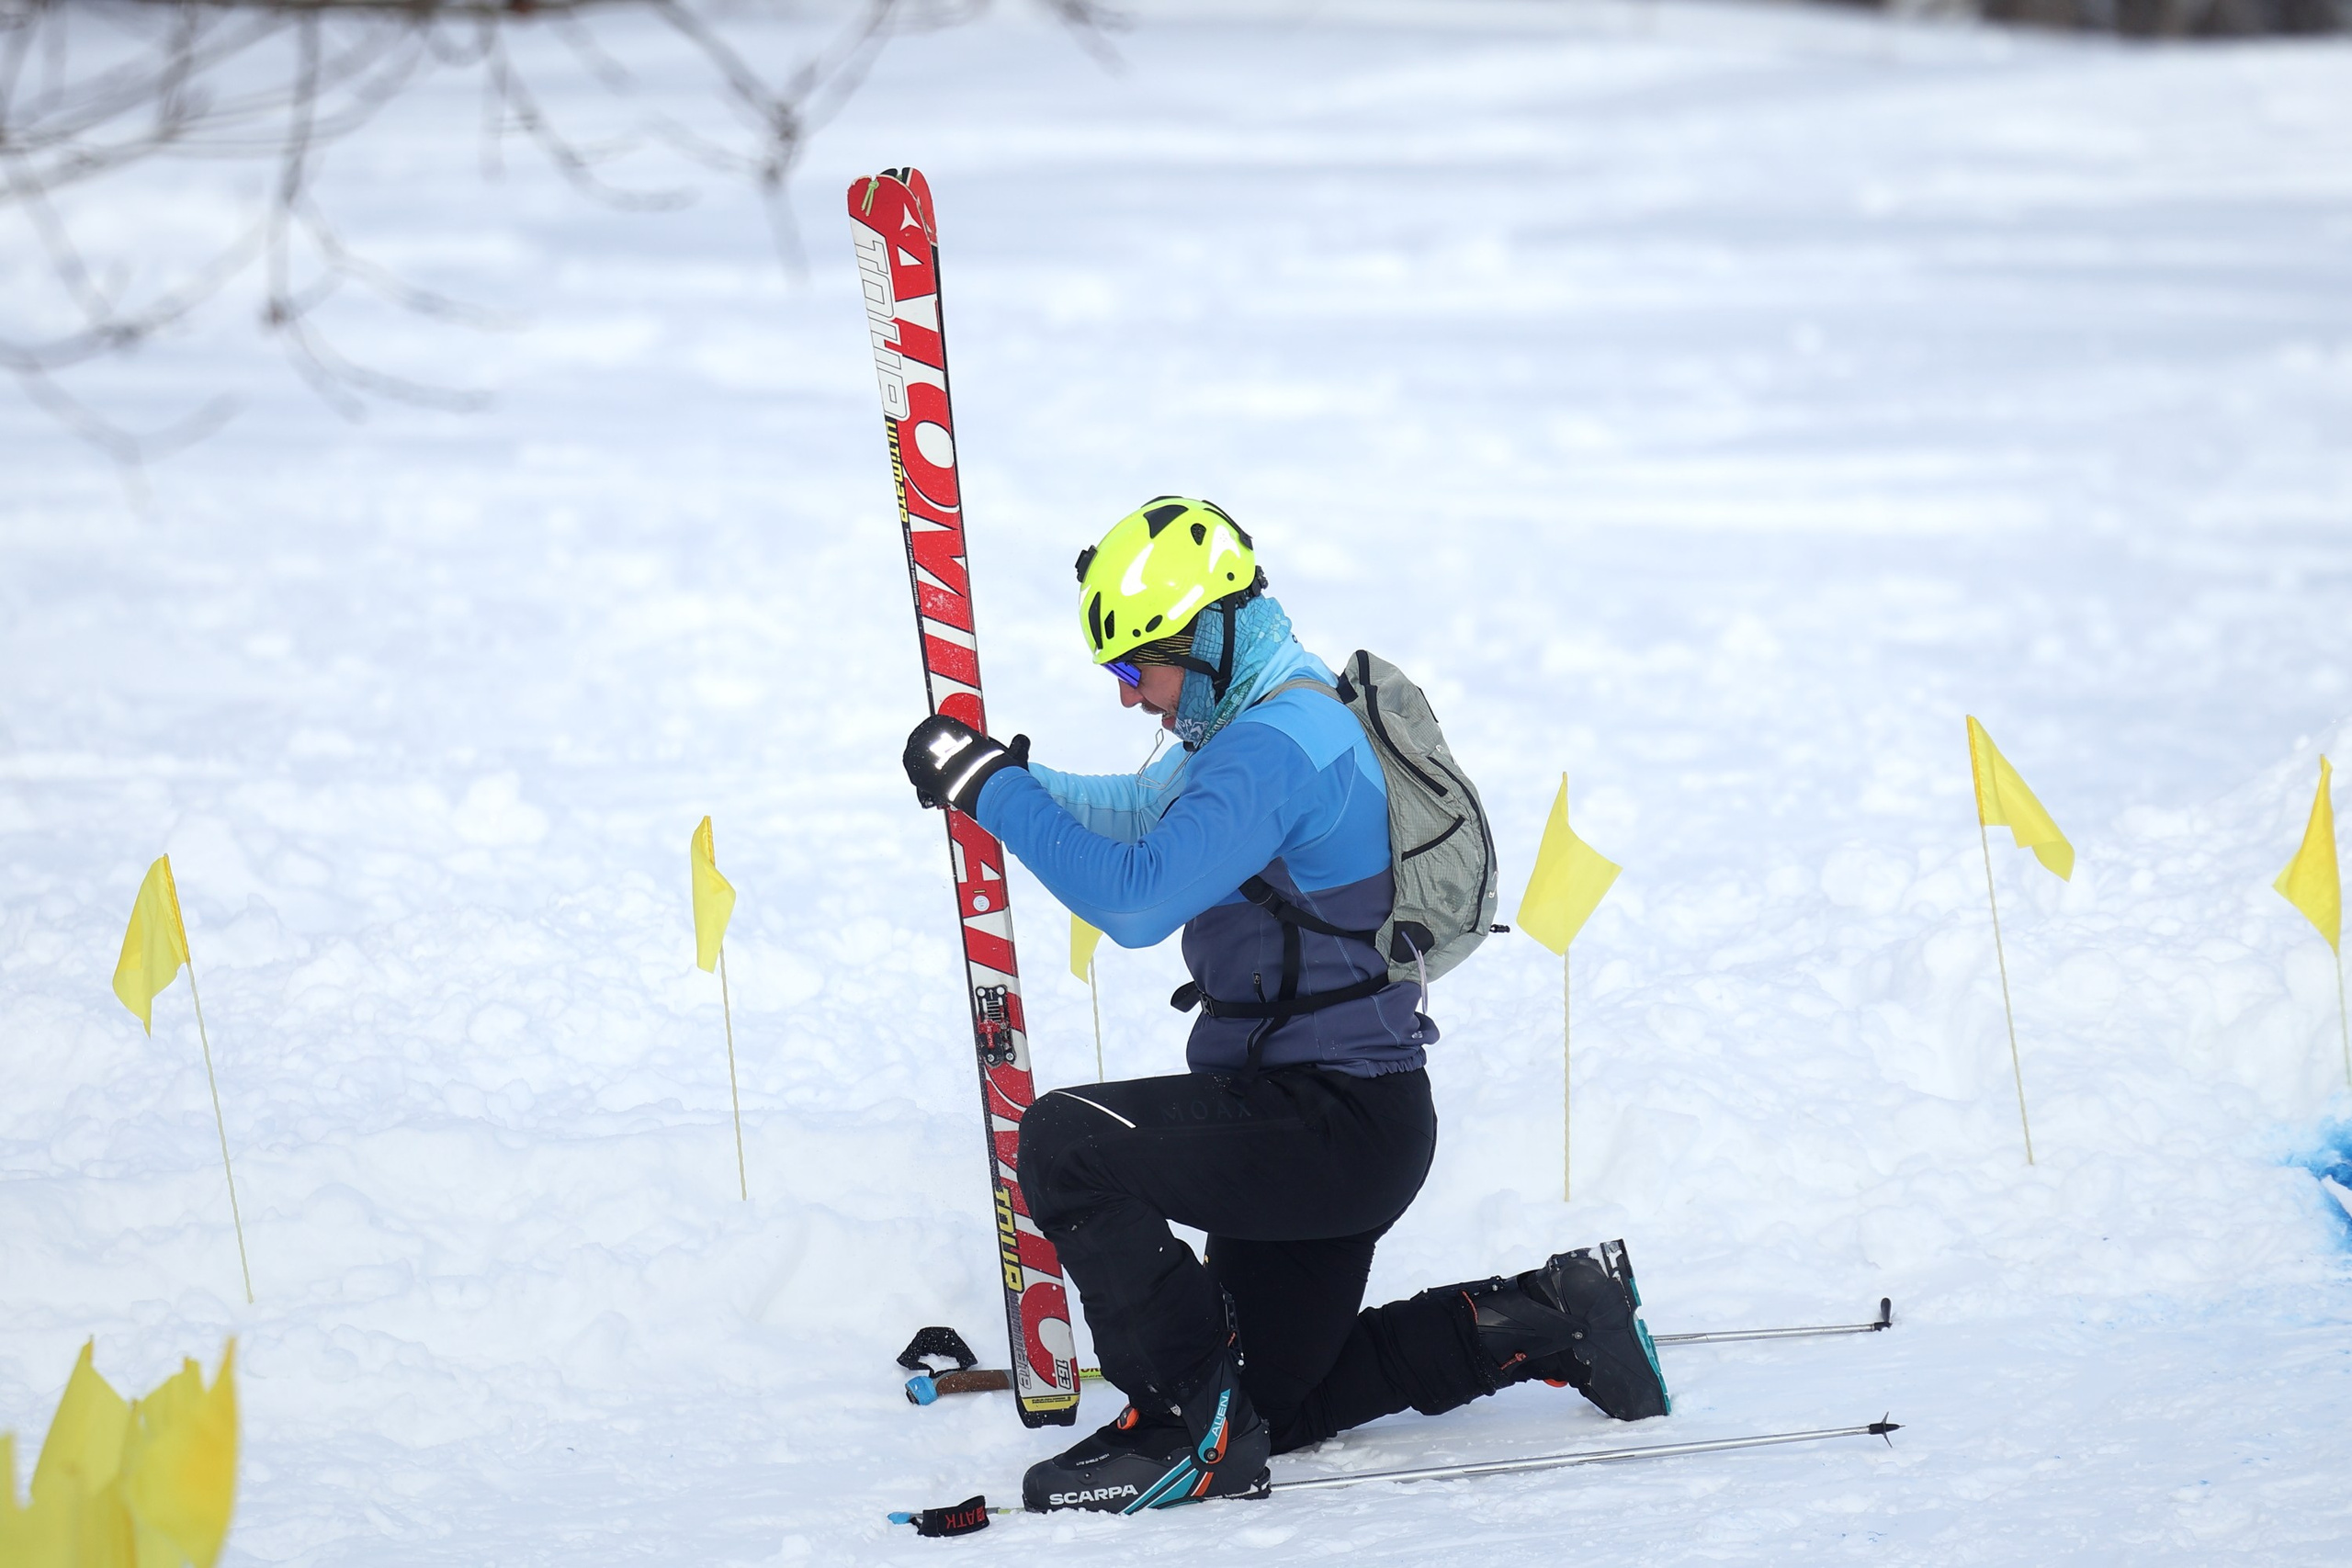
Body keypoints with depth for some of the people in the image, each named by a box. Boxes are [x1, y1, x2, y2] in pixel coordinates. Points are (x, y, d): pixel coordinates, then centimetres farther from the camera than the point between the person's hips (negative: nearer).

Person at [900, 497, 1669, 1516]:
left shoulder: (1276, 746, -21)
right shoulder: (1268, 718, 12)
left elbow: (1136, 898, -31)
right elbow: (1141, 814, 29)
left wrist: (995, 790, -23)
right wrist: (997, 780, 15)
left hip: (1333, 1125, -11)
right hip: (1349, 1126, 11)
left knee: (1068, 1144, -22)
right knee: (1275, 1404, 20)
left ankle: (1191, 1426, -14)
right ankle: (1549, 1320, 22)